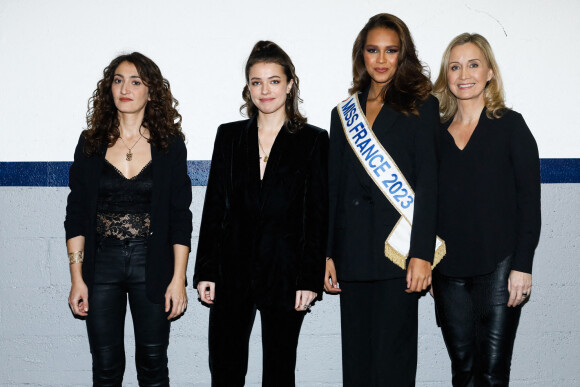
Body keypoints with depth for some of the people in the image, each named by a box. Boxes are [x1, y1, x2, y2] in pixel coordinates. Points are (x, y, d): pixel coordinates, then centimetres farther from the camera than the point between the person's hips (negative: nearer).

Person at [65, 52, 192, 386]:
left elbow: (180, 218, -1)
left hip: (152, 263, -1)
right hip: (102, 262, 1)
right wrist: (77, 278, -1)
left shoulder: (170, 145, 0)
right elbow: (76, 215, 4)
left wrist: (178, 279, -6)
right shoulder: (91, 143, 4)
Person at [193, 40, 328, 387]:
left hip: (285, 273, -2)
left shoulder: (313, 141, 0)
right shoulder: (230, 136, 8)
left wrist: (310, 279, -7)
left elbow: (318, 215, -2)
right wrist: (206, 271, 3)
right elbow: (214, 208, 7)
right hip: (232, 271, 2)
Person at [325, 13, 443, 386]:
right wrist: (327, 254, 10)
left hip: (397, 247, -4)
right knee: (356, 357, 8)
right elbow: (334, 187, 15)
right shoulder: (345, 113, 16)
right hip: (353, 252, 4)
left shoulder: (420, 106, 4)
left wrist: (421, 254, -12)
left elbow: (427, 183, -4)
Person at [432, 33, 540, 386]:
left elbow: (530, 198, -4)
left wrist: (522, 266, -10)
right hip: (448, 269, 4)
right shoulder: (437, 133, 10)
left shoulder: (510, 125, 0)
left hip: (497, 267, -3)